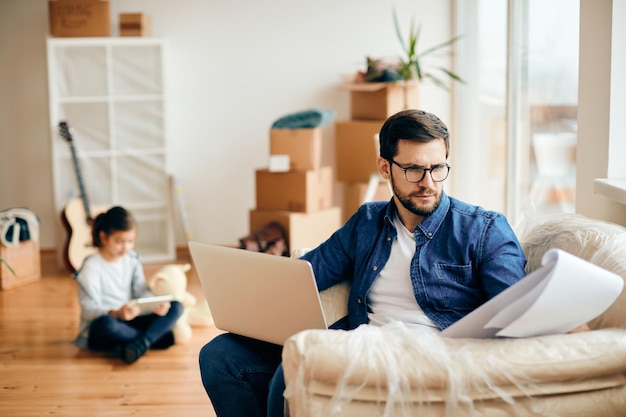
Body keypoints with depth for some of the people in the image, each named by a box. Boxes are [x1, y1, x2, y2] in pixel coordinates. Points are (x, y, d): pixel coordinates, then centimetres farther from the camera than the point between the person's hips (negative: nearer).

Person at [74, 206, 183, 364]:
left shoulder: (132, 259, 8)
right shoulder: (91, 266, -12)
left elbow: (142, 291, 3)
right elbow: (89, 309, -19)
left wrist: (156, 304, -21)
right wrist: (116, 313, -39)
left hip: (129, 323, 6)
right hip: (100, 328, -6)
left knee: (176, 307, -11)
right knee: (106, 323, -42)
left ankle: (140, 344, -33)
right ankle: (158, 336, -19)